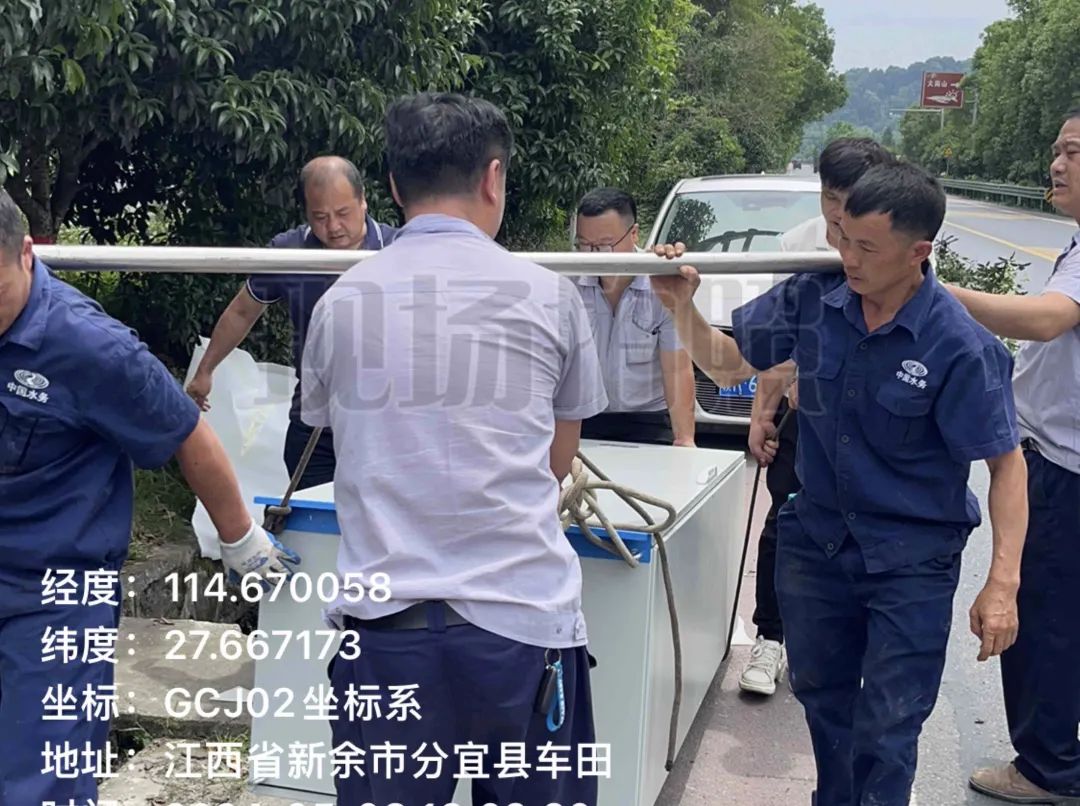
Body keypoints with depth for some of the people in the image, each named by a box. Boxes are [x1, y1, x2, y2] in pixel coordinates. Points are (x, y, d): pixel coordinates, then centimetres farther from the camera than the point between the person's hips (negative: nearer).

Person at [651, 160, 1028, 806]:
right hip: (816, 540, 5)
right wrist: (683, 307, -14)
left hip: (911, 560, -5)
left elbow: (1007, 463, -14)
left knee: (886, 732, 1)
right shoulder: (813, 299, -9)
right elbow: (728, 361, 4)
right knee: (821, 694, 23)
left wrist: (1003, 584, -20)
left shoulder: (962, 347, -21)